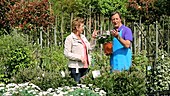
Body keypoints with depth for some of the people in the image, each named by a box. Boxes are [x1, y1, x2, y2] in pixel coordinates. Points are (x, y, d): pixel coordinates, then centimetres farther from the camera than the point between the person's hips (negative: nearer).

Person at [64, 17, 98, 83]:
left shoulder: (83, 37, 16)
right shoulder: (70, 38, -6)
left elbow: (90, 48, 19)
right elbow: (67, 53, -13)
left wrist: (93, 38, 8)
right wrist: (79, 57, -18)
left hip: (85, 66, 7)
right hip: (75, 67, -7)